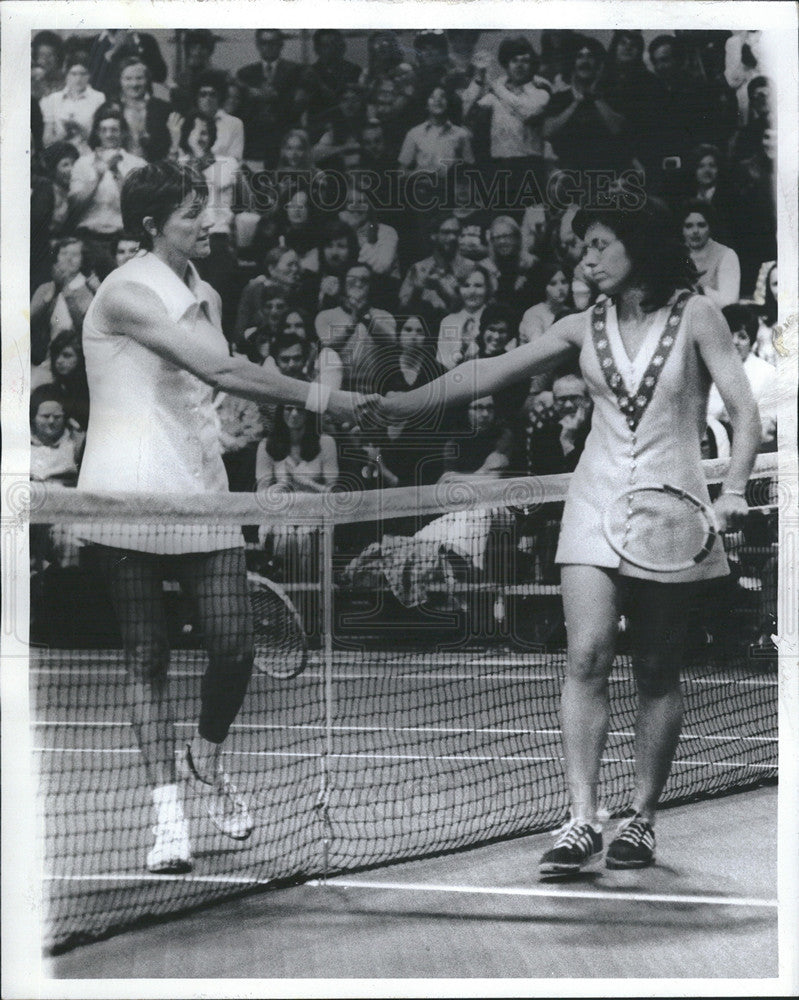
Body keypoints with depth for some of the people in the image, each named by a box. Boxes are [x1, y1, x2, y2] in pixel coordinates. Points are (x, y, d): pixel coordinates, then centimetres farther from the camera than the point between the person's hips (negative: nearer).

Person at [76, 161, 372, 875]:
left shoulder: (205, 296, 15)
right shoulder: (126, 293, -11)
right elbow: (219, 369, -21)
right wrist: (318, 398, -22)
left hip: (199, 492, 6)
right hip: (128, 496, -6)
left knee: (235, 645, -4)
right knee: (148, 657, 0)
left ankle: (206, 759, 25)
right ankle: (169, 815, 6)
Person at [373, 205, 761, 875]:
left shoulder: (696, 317, 0)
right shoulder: (586, 328, 9)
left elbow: (745, 411, -3)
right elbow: (492, 373, 9)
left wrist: (733, 489, -18)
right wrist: (403, 404, 3)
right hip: (596, 506, 2)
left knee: (657, 673, 5)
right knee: (586, 657, -12)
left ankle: (642, 819, 17)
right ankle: (583, 820, -12)